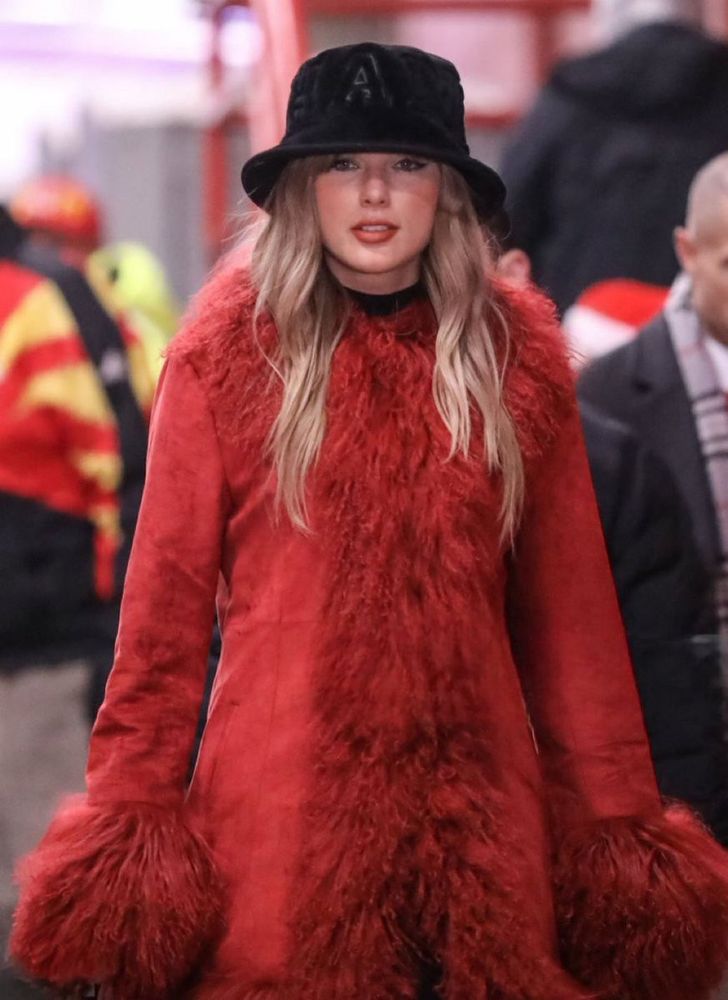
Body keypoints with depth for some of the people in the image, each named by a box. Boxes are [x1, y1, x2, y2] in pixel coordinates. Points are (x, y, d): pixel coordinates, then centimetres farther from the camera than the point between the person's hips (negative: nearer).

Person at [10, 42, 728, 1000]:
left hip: (480, 795, 2)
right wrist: (135, 806, -4)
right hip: (283, 794, -2)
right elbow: (167, 590, 1)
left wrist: (617, 816, 5)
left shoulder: (516, 351, 7)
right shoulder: (232, 344, 1)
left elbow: (571, 605, 8)